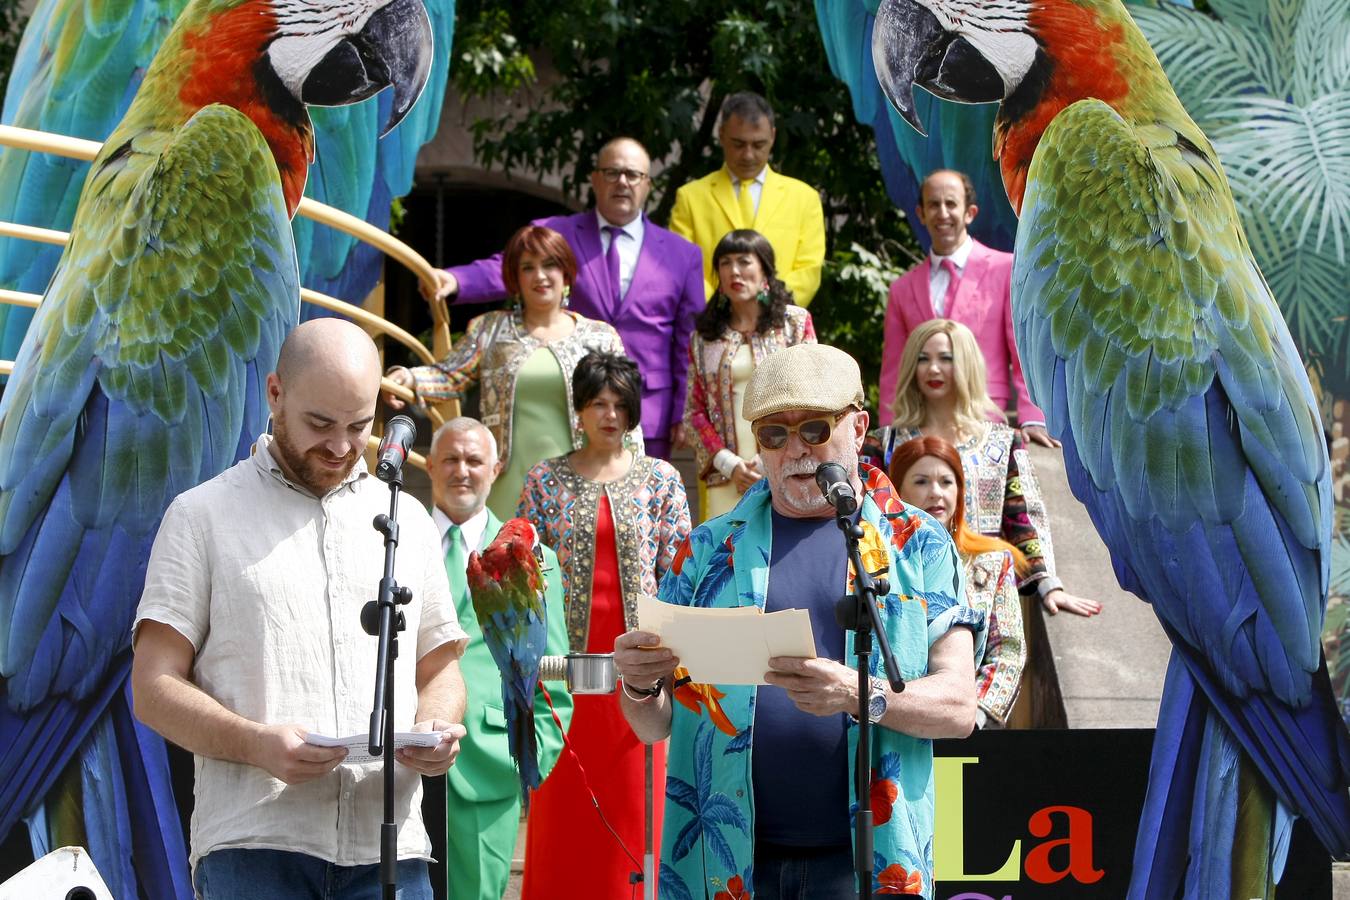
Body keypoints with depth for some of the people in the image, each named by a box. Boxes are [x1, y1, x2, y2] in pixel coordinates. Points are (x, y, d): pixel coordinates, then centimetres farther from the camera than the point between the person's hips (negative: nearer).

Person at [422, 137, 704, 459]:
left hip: (648, 421, 1)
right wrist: (454, 280, -32)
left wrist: (683, 415, 3)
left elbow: (689, 343, 9)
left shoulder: (682, 254, 11)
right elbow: (505, 271, -10)